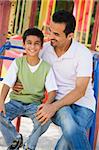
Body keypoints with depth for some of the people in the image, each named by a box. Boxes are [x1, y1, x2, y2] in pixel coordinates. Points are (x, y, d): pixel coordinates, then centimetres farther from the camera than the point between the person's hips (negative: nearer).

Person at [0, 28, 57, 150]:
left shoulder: (46, 67, -1)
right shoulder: (17, 62, -1)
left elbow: (52, 90, -5)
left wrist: (46, 105, -26)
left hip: (35, 104, -1)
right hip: (16, 102, 1)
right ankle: (15, 139, 5)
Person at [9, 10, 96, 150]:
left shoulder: (83, 53, -11)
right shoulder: (45, 49, 2)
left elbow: (80, 91, -16)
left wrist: (54, 106, -28)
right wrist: (17, 83, -4)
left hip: (83, 105, -2)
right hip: (59, 104, 2)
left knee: (70, 136, -35)